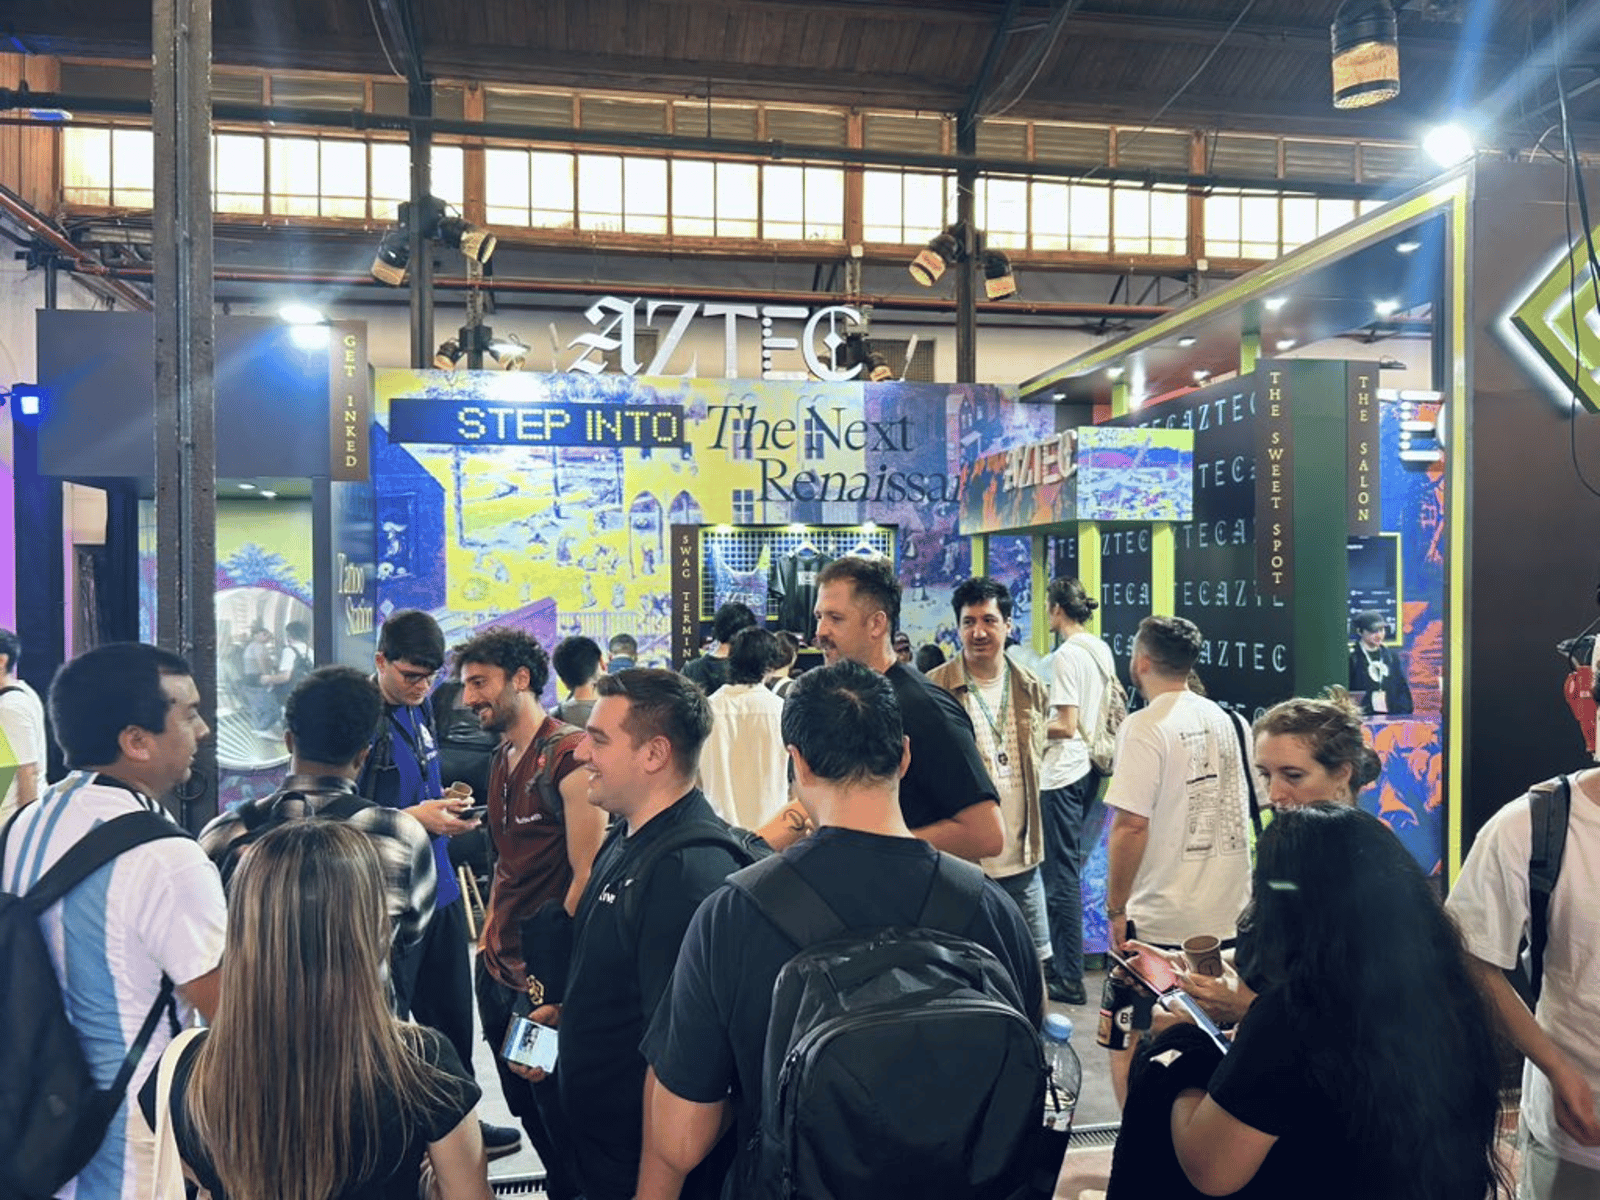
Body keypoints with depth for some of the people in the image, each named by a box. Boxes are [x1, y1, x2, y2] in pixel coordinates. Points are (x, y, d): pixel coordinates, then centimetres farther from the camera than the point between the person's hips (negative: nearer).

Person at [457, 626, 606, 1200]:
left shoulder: (569, 754, -16)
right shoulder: (502, 761, 11)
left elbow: (587, 872, -19)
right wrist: (489, 938, 12)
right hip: (497, 969, 8)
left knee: (558, 1116, 6)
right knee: (525, 1108, 19)